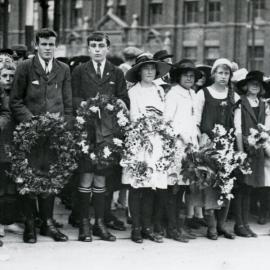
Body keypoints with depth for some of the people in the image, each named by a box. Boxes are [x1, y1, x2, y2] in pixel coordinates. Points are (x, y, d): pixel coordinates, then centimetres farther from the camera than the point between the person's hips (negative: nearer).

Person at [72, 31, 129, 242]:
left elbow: (125, 101, 11)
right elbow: (73, 99, 3)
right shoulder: (79, 71, 9)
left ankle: (100, 223, 10)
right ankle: (84, 224, 0)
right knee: (86, 176, -6)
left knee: (101, 177, 5)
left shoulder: (117, 74, 14)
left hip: (108, 130, 2)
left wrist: (118, 103, -10)